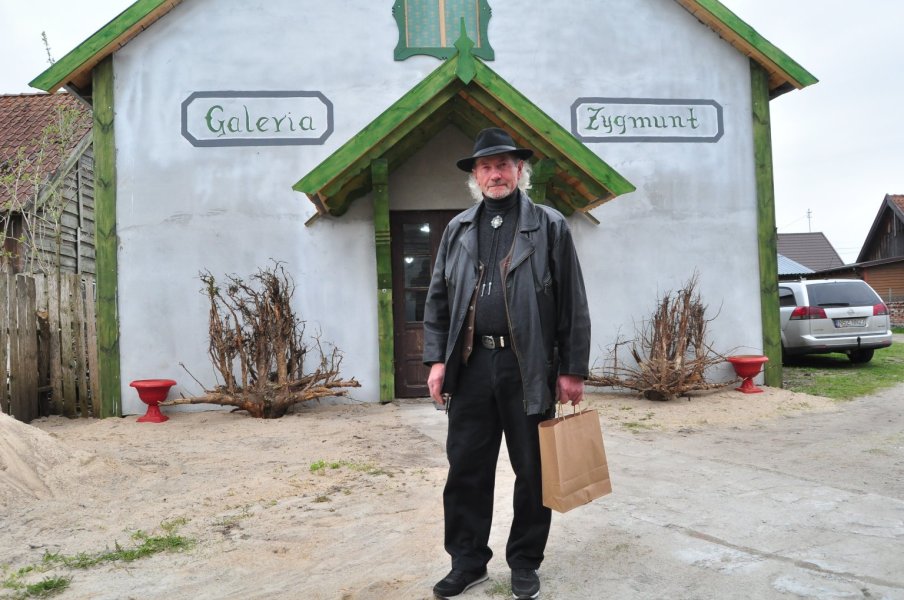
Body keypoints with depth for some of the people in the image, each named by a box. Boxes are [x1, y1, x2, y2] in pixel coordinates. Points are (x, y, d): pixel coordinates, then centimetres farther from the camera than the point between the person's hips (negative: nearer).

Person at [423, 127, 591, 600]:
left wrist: (573, 370, -3)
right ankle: (468, 561, 23)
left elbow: (572, 304, 0)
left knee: (533, 470, 8)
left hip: (529, 367, -2)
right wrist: (437, 359, 3)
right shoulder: (457, 229, 11)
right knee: (466, 468, 8)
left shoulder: (549, 226, 2)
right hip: (471, 364, 3)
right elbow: (438, 300, 12)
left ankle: (525, 562, 25)